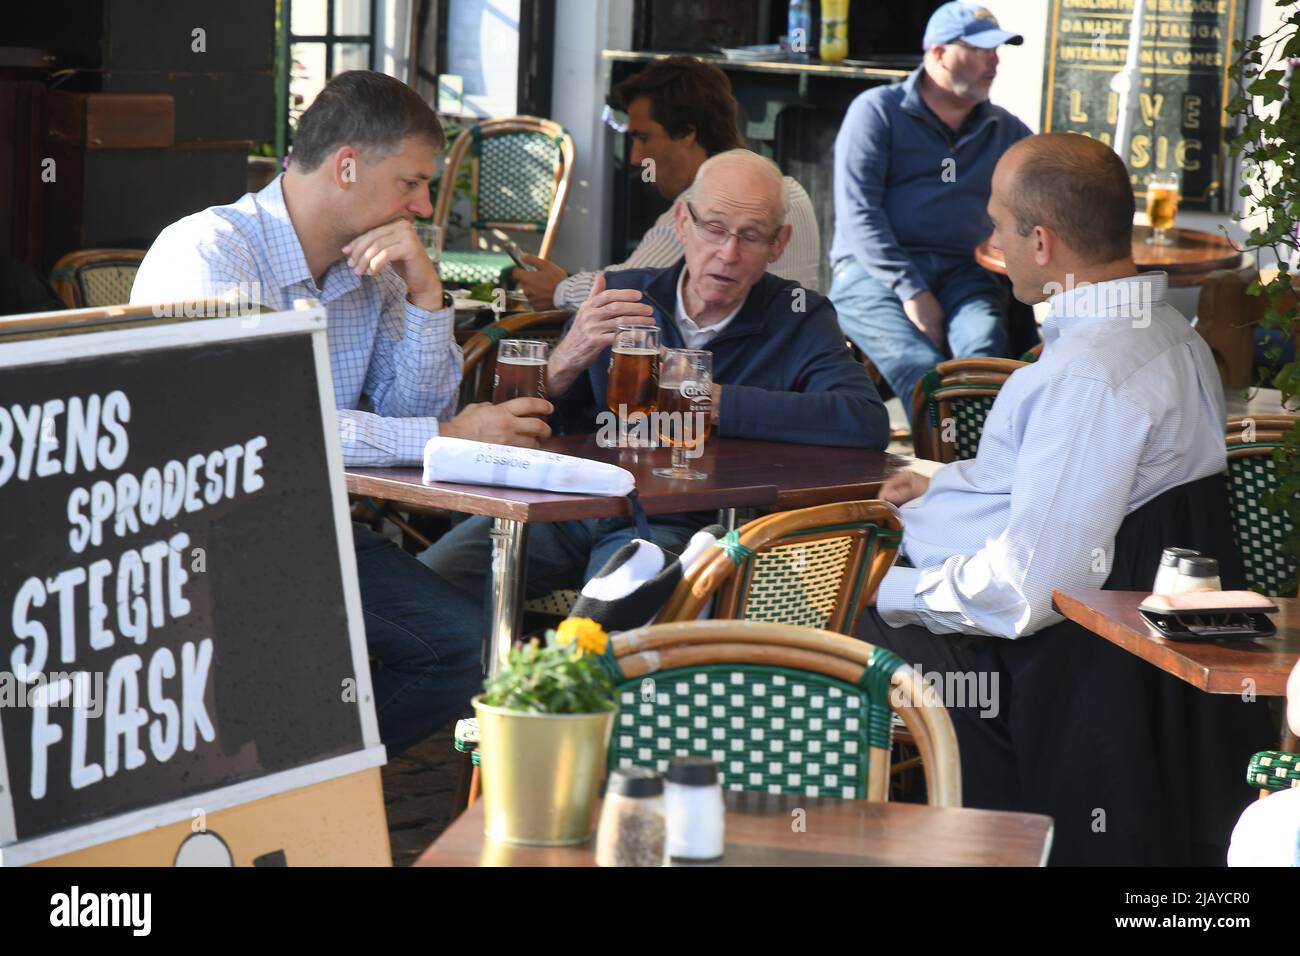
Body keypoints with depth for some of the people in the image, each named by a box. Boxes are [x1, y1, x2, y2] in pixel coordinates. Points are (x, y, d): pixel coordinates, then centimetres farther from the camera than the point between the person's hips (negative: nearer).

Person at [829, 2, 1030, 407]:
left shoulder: (1004, 130, 22)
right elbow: (858, 212, -3)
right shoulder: (878, 111, 8)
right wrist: (911, 292, -14)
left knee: (985, 347, -33)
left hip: (962, 273, 3)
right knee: (921, 367, -34)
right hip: (874, 271, -3)